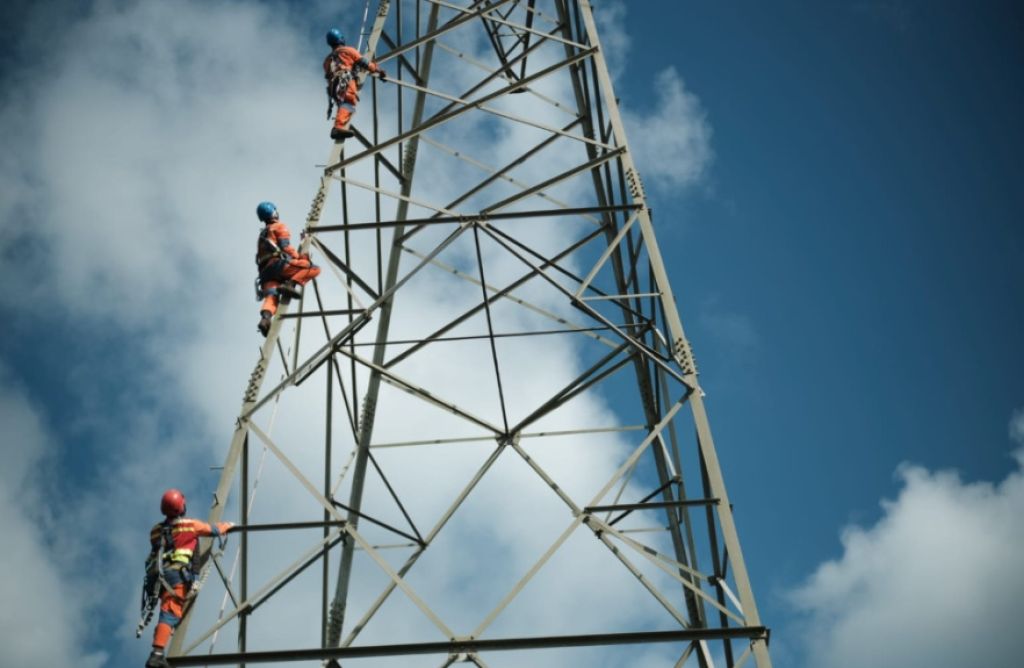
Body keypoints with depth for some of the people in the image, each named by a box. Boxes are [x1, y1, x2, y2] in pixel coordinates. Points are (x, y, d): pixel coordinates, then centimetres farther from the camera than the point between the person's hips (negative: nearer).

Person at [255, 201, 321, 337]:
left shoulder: (262, 235, 36)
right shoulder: (280, 227, 12)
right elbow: (285, 246, -4)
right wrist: (299, 257, 1)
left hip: (265, 271, 7)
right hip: (278, 263, -7)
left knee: (271, 297, -11)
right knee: (313, 268, -8)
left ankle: (265, 317, -42)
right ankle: (289, 284, -27)